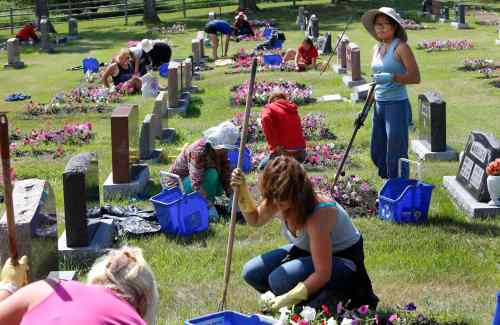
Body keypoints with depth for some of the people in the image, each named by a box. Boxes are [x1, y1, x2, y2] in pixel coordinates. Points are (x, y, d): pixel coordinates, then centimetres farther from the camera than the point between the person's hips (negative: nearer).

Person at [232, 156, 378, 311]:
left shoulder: (318, 214, -36)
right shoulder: (278, 201, -15)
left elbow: (322, 274, -33)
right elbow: (255, 219, 9)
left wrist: (288, 299, -30)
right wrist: (242, 192, -10)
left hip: (344, 259, -8)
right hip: (309, 251, 8)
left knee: (280, 280, -28)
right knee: (252, 272, -5)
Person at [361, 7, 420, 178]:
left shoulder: (401, 47, -10)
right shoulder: (377, 48, 13)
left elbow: (415, 77, -14)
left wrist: (392, 77, -26)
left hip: (397, 105, -8)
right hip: (379, 105, 8)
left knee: (395, 154, -5)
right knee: (377, 153, 13)